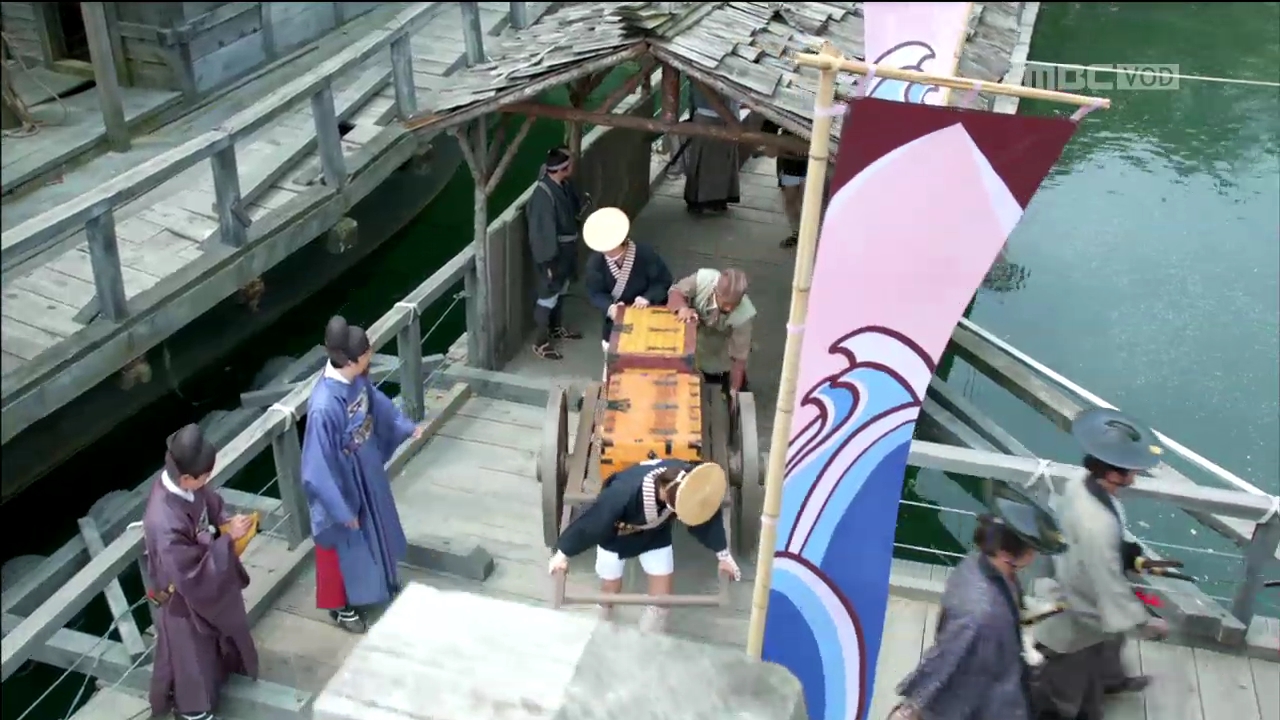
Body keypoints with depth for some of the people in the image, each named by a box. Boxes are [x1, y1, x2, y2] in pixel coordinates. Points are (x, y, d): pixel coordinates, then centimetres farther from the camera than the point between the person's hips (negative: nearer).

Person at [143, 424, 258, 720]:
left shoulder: (184, 483, -21)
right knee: (192, 653, 21)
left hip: (210, 580, 7)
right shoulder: (165, 525, -44)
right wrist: (229, 538, -31)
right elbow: (192, 576, -34)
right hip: (184, 598, -7)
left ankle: (228, 665, 64)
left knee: (221, 631, 34)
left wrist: (226, 521, -17)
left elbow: (212, 503, 2)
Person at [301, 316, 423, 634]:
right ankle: (341, 606, 44)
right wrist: (342, 511, -22)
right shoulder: (324, 407, -39)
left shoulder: (356, 379, -16)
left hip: (369, 472, 7)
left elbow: (377, 403, 9)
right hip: (343, 486, -7)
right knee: (346, 547, 18)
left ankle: (381, 583, 57)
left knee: (376, 530, 30)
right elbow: (319, 470, -30)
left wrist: (406, 427, 14)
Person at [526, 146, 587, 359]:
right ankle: (541, 342, 14)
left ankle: (556, 328, 43)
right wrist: (547, 261, -22)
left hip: (566, 248, 9)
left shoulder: (565, 185, -1)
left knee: (560, 290, 24)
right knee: (548, 294, 2)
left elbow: (575, 208, 17)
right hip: (551, 252, -9)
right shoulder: (543, 194, -28)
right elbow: (542, 231, -26)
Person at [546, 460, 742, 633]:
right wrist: (563, 553, -16)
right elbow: (591, 521, -29)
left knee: (661, 598, 4)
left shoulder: (691, 488, -33)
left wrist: (723, 554, 0)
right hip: (615, 534, -3)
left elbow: (708, 516, -13)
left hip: (656, 535, 3)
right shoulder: (625, 492, -45)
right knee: (610, 589, 15)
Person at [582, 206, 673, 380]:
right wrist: (609, 307, -34)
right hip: (617, 319, 1)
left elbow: (664, 282, -16)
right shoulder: (595, 262, -21)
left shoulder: (646, 255, -27)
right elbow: (595, 293, -14)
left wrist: (648, 298, -33)